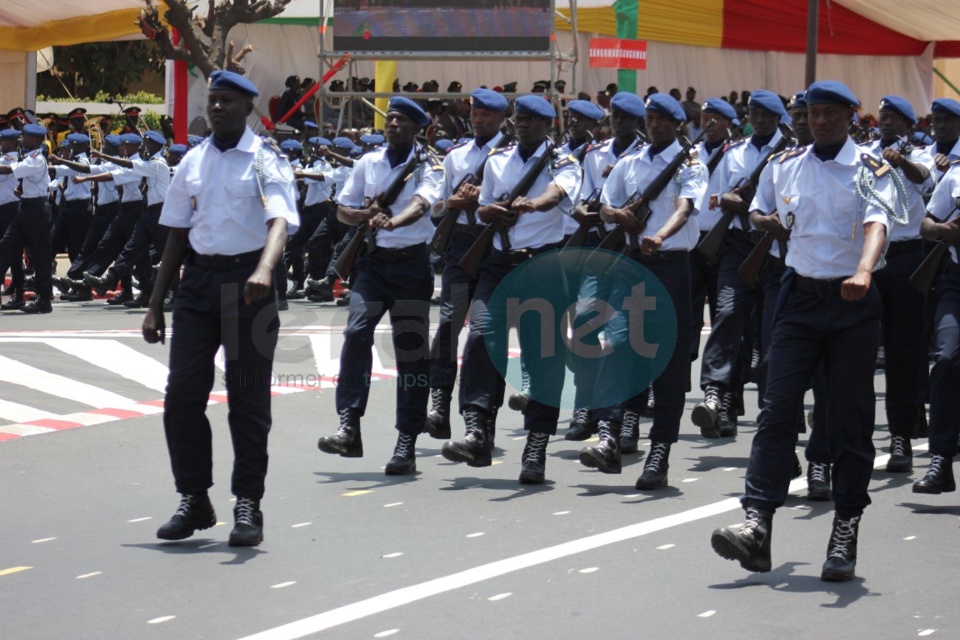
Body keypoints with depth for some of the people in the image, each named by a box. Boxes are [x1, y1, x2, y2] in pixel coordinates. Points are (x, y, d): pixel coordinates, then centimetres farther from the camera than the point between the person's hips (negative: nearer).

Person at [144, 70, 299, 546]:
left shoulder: (265, 161, -5)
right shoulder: (193, 163, 10)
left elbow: (279, 222, -20)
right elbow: (177, 234, 14)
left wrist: (264, 271, -40)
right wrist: (155, 305, 11)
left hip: (248, 280, -4)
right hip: (198, 279, 5)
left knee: (248, 399, 1)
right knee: (182, 394, 0)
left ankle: (248, 506, 9)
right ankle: (193, 501, 12)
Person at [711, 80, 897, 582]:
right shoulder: (786, 166, 9)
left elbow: (876, 222, -22)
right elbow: (761, 215, 27)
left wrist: (863, 271, -39)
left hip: (854, 302, -3)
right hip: (800, 296, 3)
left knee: (851, 418, 2)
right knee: (777, 407, -9)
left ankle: (845, 535, 9)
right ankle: (757, 525, -16)